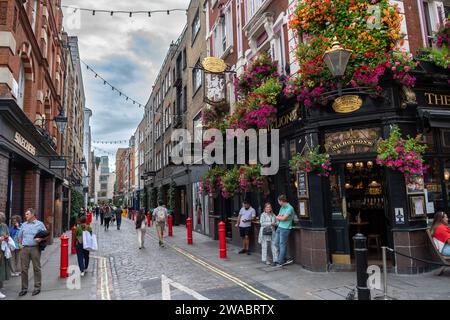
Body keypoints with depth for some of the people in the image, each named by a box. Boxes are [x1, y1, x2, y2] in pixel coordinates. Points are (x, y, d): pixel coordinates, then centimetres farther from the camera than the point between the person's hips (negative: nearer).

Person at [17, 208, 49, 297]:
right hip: (24, 249, 4)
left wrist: (41, 239, -16)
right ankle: (24, 288, 15)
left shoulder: (39, 224, 2)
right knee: (24, 269, 5)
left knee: (36, 268, 1)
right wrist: (20, 244, 10)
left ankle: (37, 287, 9)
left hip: (35, 248, -4)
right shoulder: (24, 225, 15)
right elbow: (20, 236, 24)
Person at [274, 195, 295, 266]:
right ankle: (282, 259, 23)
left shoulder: (289, 208, -14)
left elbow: (283, 218, -19)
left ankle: (281, 261, 8)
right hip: (279, 227, 9)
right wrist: (281, 217, -6)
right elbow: (277, 217, 15)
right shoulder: (282, 207, 14)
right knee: (277, 243, 11)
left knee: (282, 244, -2)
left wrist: (279, 217, 1)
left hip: (285, 228, -9)